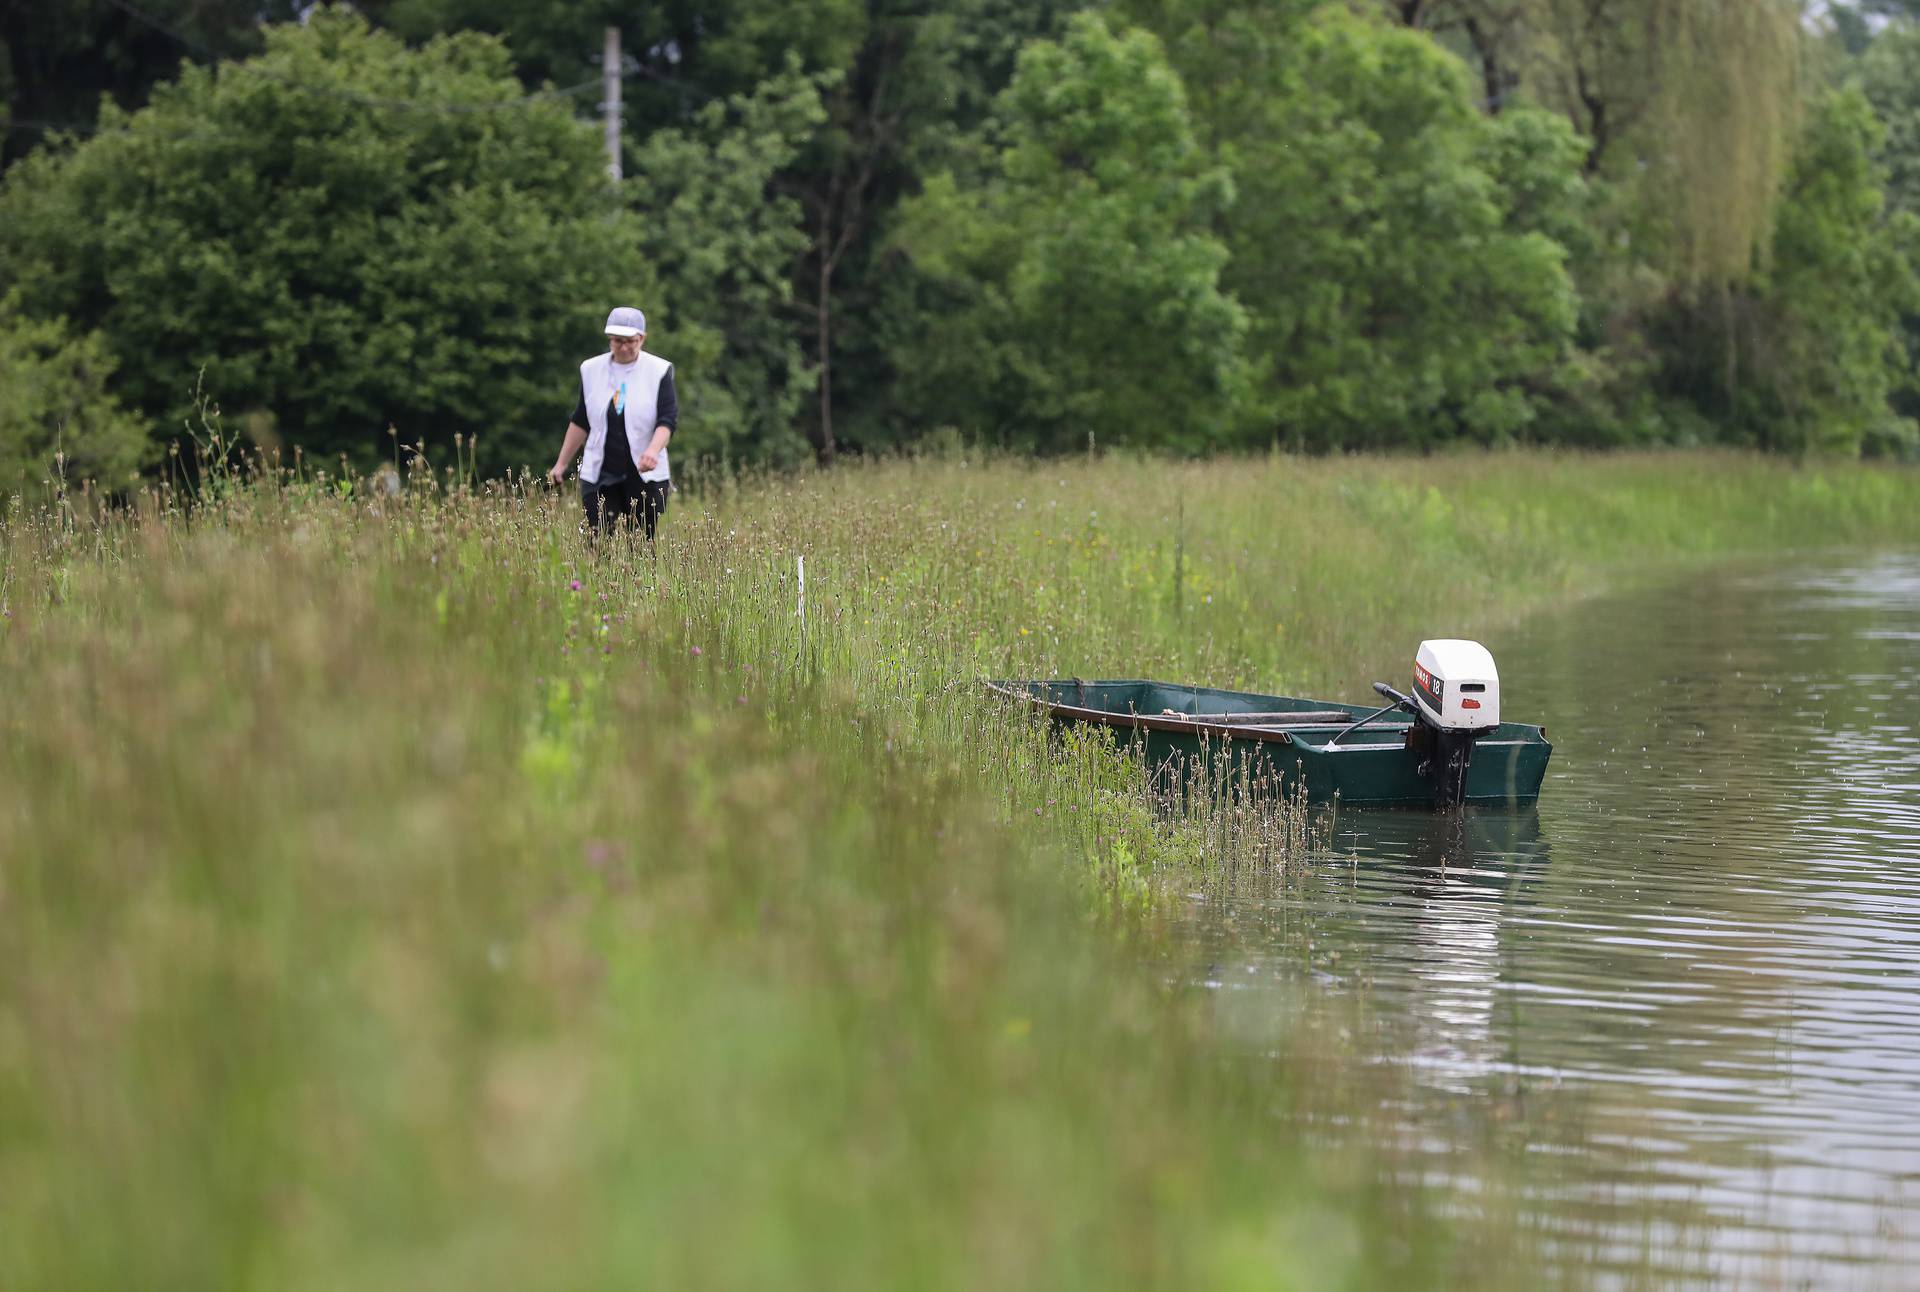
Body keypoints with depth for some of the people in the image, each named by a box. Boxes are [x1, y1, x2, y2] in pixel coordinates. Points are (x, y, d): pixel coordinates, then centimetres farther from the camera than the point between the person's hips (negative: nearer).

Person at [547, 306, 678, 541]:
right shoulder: (592, 370, 7)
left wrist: (653, 451, -28)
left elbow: (668, 420, -9)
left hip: (645, 476, -2)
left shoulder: (658, 371, -2)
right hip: (599, 476, 2)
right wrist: (561, 463, 15)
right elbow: (580, 422, 15)